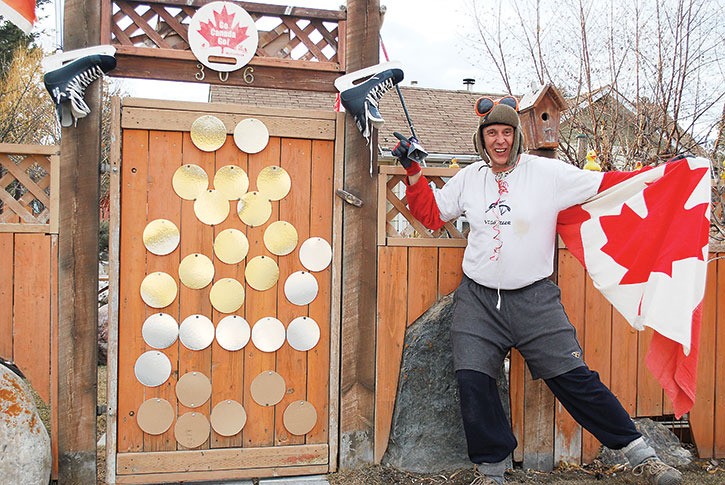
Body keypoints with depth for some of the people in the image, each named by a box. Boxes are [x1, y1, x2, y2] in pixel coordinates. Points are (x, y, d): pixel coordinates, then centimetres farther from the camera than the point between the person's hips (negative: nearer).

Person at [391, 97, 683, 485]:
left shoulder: (547, 172, -1)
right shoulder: (468, 178, 10)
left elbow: (607, 186, 0)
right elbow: (432, 214, 17)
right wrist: (413, 172, 9)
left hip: (535, 298, -2)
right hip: (478, 299, 3)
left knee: (574, 378, -4)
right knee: (473, 380, -10)